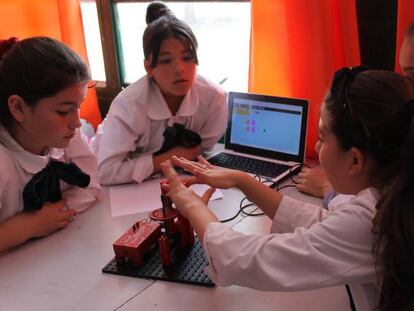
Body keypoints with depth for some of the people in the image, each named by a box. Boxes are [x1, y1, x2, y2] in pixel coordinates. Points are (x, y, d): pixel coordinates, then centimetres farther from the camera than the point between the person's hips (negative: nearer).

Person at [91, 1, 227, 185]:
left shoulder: (213, 97, -19)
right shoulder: (130, 104, -28)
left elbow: (206, 152, -4)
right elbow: (106, 171, -30)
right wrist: (168, 159, -25)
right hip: (125, 189, -2)